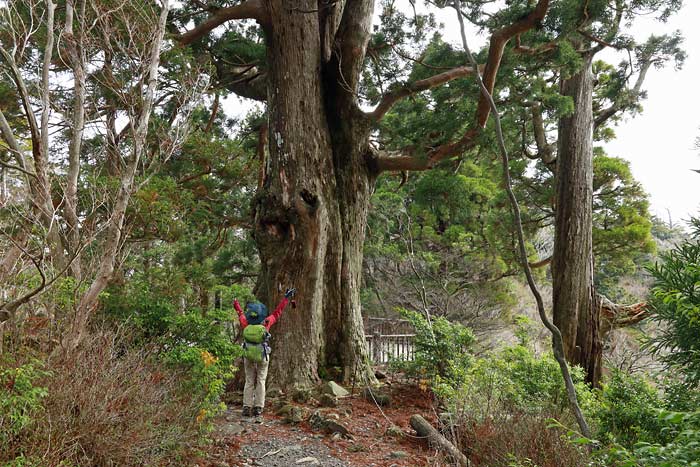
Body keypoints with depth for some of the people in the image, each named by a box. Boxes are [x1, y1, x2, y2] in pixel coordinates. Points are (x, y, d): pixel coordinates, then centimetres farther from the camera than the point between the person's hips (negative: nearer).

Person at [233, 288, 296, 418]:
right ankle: (258, 408, 4)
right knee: (260, 382, 7)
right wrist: (286, 297, 4)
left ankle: (247, 407, 7)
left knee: (249, 382, 10)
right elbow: (277, 312, -8)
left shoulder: (246, 324, -15)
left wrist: (236, 303, 25)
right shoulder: (265, 323, -19)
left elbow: (240, 314, 5)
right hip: (263, 357, -1)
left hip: (248, 357, 2)